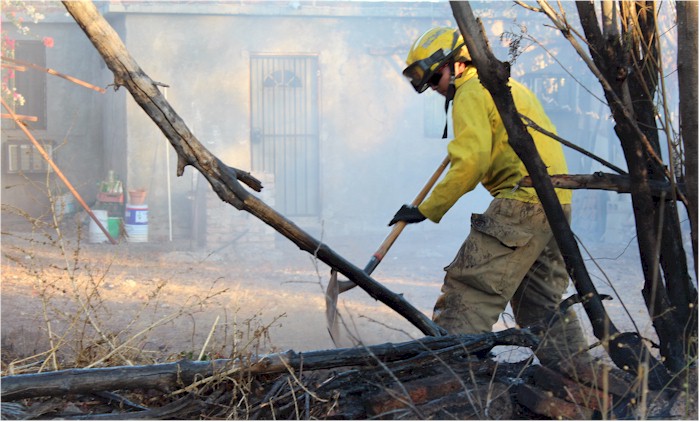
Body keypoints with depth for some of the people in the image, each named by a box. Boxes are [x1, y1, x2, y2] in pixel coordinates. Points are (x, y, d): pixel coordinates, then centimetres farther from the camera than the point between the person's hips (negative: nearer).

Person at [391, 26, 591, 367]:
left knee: (470, 291, -11)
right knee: (543, 300, 16)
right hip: (559, 202, 10)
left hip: (522, 202, -10)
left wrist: (427, 210, -10)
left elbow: (471, 163, -14)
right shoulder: (508, 86, 25)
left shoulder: (472, 93, -4)